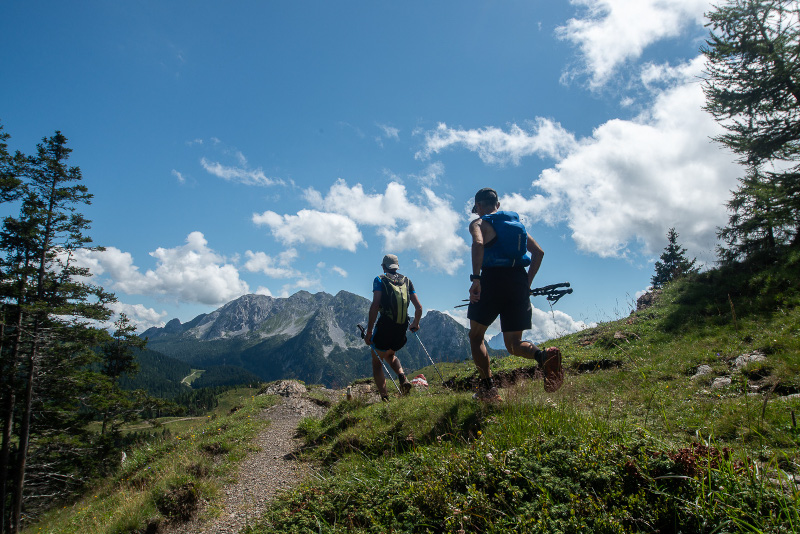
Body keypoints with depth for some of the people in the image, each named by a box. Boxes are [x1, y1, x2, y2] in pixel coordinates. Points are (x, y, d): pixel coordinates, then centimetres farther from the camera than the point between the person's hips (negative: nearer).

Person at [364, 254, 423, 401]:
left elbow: (375, 305, -13)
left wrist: (369, 332, -11)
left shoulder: (380, 280, 1)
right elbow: (419, 307, 9)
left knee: (376, 362, 13)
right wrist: (415, 324, 28)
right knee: (390, 355, 30)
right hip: (402, 328, 5)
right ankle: (402, 376, 2)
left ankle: (385, 398, 3)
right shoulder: (407, 281, 13)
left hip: (385, 326, -4)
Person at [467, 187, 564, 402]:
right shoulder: (516, 222, 23)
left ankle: (488, 388, 4)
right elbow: (538, 252, 16)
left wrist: (475, 278, -22)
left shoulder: (479, 223, 6)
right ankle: (544, 356, -22)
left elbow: (478, 244, -18)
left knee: (476, 336, 14)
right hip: (519, 283, 5)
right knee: (514, 344, 10)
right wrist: (528, 283, 18)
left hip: (492, 279, -5)